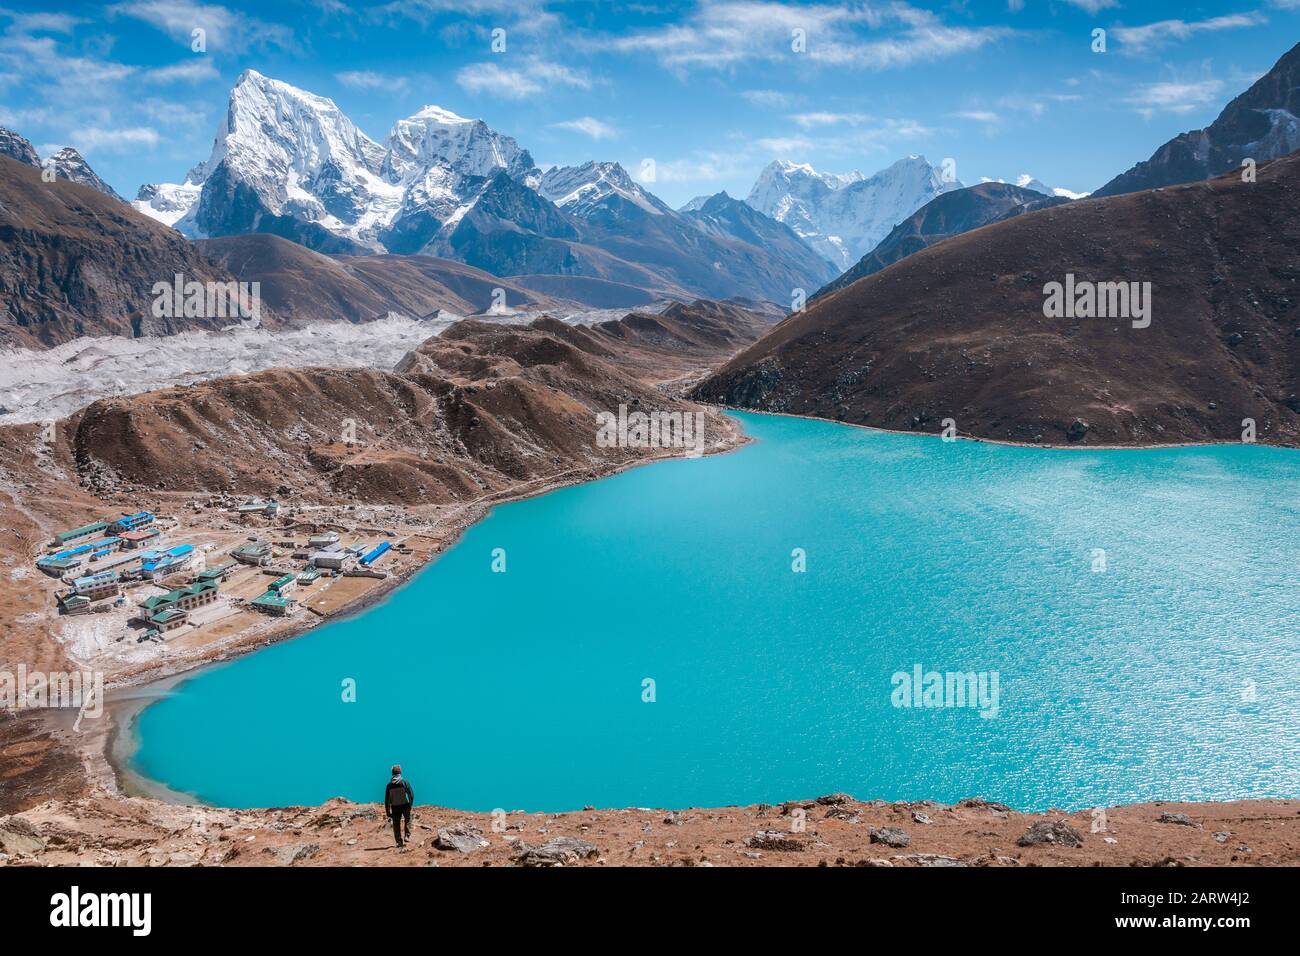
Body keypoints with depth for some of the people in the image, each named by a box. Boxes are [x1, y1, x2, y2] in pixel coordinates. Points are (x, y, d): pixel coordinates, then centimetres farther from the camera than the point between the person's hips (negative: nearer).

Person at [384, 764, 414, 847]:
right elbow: (411, 795, -10)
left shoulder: (389, 785, -4)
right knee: (407, 820, 24)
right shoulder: (404, 782, -10)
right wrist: (410, 805, 5)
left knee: (396, 825, 12)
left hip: (395, 807, 1)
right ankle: (407, 835, 10)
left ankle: (399, 842, 13)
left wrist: (388, 812, 4)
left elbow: (387, 800, -2)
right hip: (405, 805, -1)